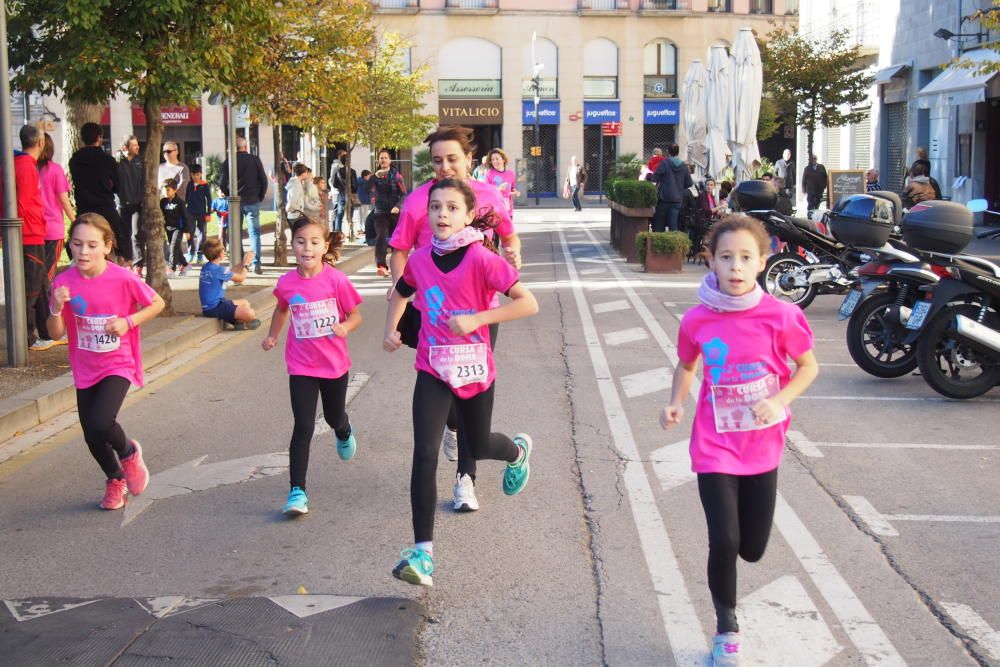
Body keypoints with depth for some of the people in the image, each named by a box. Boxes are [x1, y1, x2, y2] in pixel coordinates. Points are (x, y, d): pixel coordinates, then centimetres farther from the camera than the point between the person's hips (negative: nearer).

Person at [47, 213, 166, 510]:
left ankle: (128, 452, 10)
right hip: (85, 370, 4)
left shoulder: (123, 278, -17)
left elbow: (157, 303, -2)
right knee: (92, 437, 10)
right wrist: (56, 308, -24)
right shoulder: (64, 282, -8)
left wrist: (128, 322, -17)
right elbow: (57, 333, -4)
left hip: (118, 365, -4)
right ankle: (115, 479, 39)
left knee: (100, 423, -24)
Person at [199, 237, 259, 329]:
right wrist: (246, 263, 6)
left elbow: (231, 273, 20)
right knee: (249, 313, -22)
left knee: (245, 303, 25)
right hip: (214, 309, -11)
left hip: (210, 305, 11)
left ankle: (239, 322, 4)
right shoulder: (218, 270, -19)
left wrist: (243, 262, 17)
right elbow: (240, 278, -8)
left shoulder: (207, 267, 9)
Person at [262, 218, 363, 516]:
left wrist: (344, 328, -25)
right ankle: (297, 491, -6)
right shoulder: (286, 283, -6)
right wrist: (272, 336, 10)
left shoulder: (336, 280, -14)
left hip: (334, 363, 0)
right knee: (303, 427, -9)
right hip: (301, 366, 0)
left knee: (334, 417, 21)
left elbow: (355, 315, -5)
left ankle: (344, 432, 60)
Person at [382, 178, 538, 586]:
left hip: (475, 369, -2)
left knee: (478, 447, 19)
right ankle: (423, 553, -11)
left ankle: (518, 451, 58)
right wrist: (390, 330, 4)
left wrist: (477, 319, -26)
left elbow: (528, 303, -20)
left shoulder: (481, 260, -16)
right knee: (425, 456, -13)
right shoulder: (420, 260, -3)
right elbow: (400, 295, 20)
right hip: (433, 370, 2)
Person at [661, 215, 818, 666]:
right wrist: (676, 404, -8)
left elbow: (808, 366, 1)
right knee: (723, 542, -7)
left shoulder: (780, 316, -13)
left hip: (763, 447, 1)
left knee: (752, 550, 9)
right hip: (715, 447, -1)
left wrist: (780, 401, -16)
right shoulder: (697, 320, -9)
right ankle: (727, 630, 18)